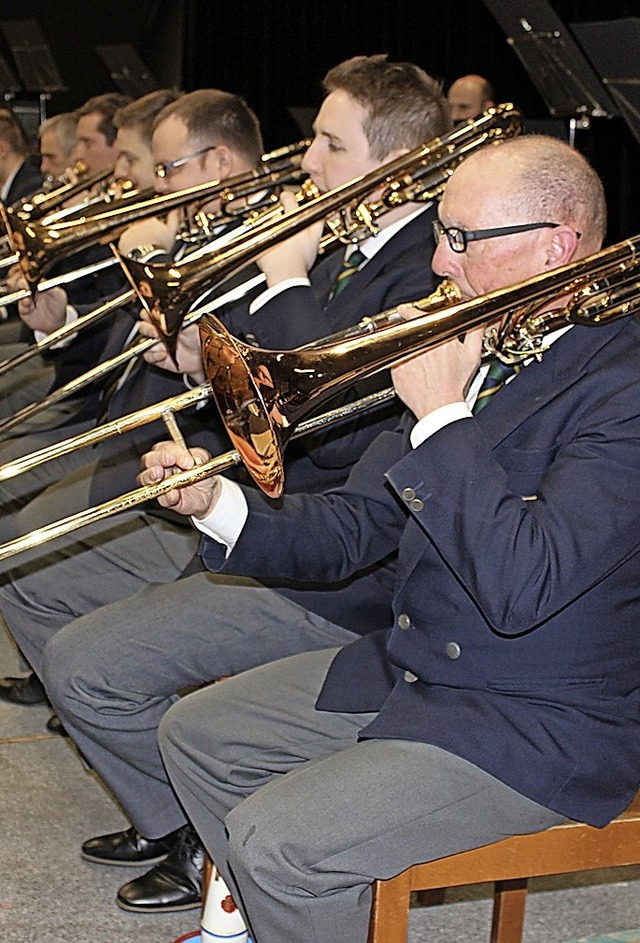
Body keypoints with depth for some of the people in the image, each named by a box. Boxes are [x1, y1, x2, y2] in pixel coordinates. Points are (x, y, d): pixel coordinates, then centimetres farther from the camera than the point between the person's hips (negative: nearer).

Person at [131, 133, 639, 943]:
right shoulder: (472, 344, 5)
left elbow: (521, 586, -32)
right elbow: (354, 529, 8)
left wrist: (441, 417, -26)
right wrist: (219, 504, -8)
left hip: (541, 725, -9)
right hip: (406, 666, 9)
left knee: (276, 839, -21)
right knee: (195, 733, 13)